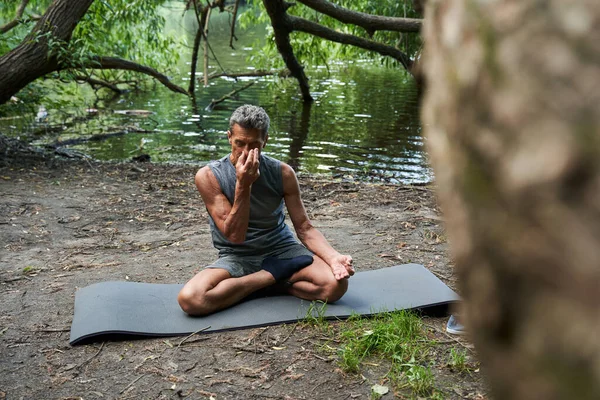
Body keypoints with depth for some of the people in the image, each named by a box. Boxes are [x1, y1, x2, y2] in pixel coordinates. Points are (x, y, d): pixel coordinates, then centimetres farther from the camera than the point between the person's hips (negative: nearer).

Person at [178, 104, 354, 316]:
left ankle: (270, 279, -3)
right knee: (190, 298, -31)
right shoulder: (209, 176, -11)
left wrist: (334, 257, -24)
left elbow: (304, 228, -5)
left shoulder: (282, 173, -5)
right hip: (237, 257, -1)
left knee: (336, 284, -24)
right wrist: (243, 185, -28)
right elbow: (234, 236, -15)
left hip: (281, 250, 1)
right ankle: (275, 275, -13)